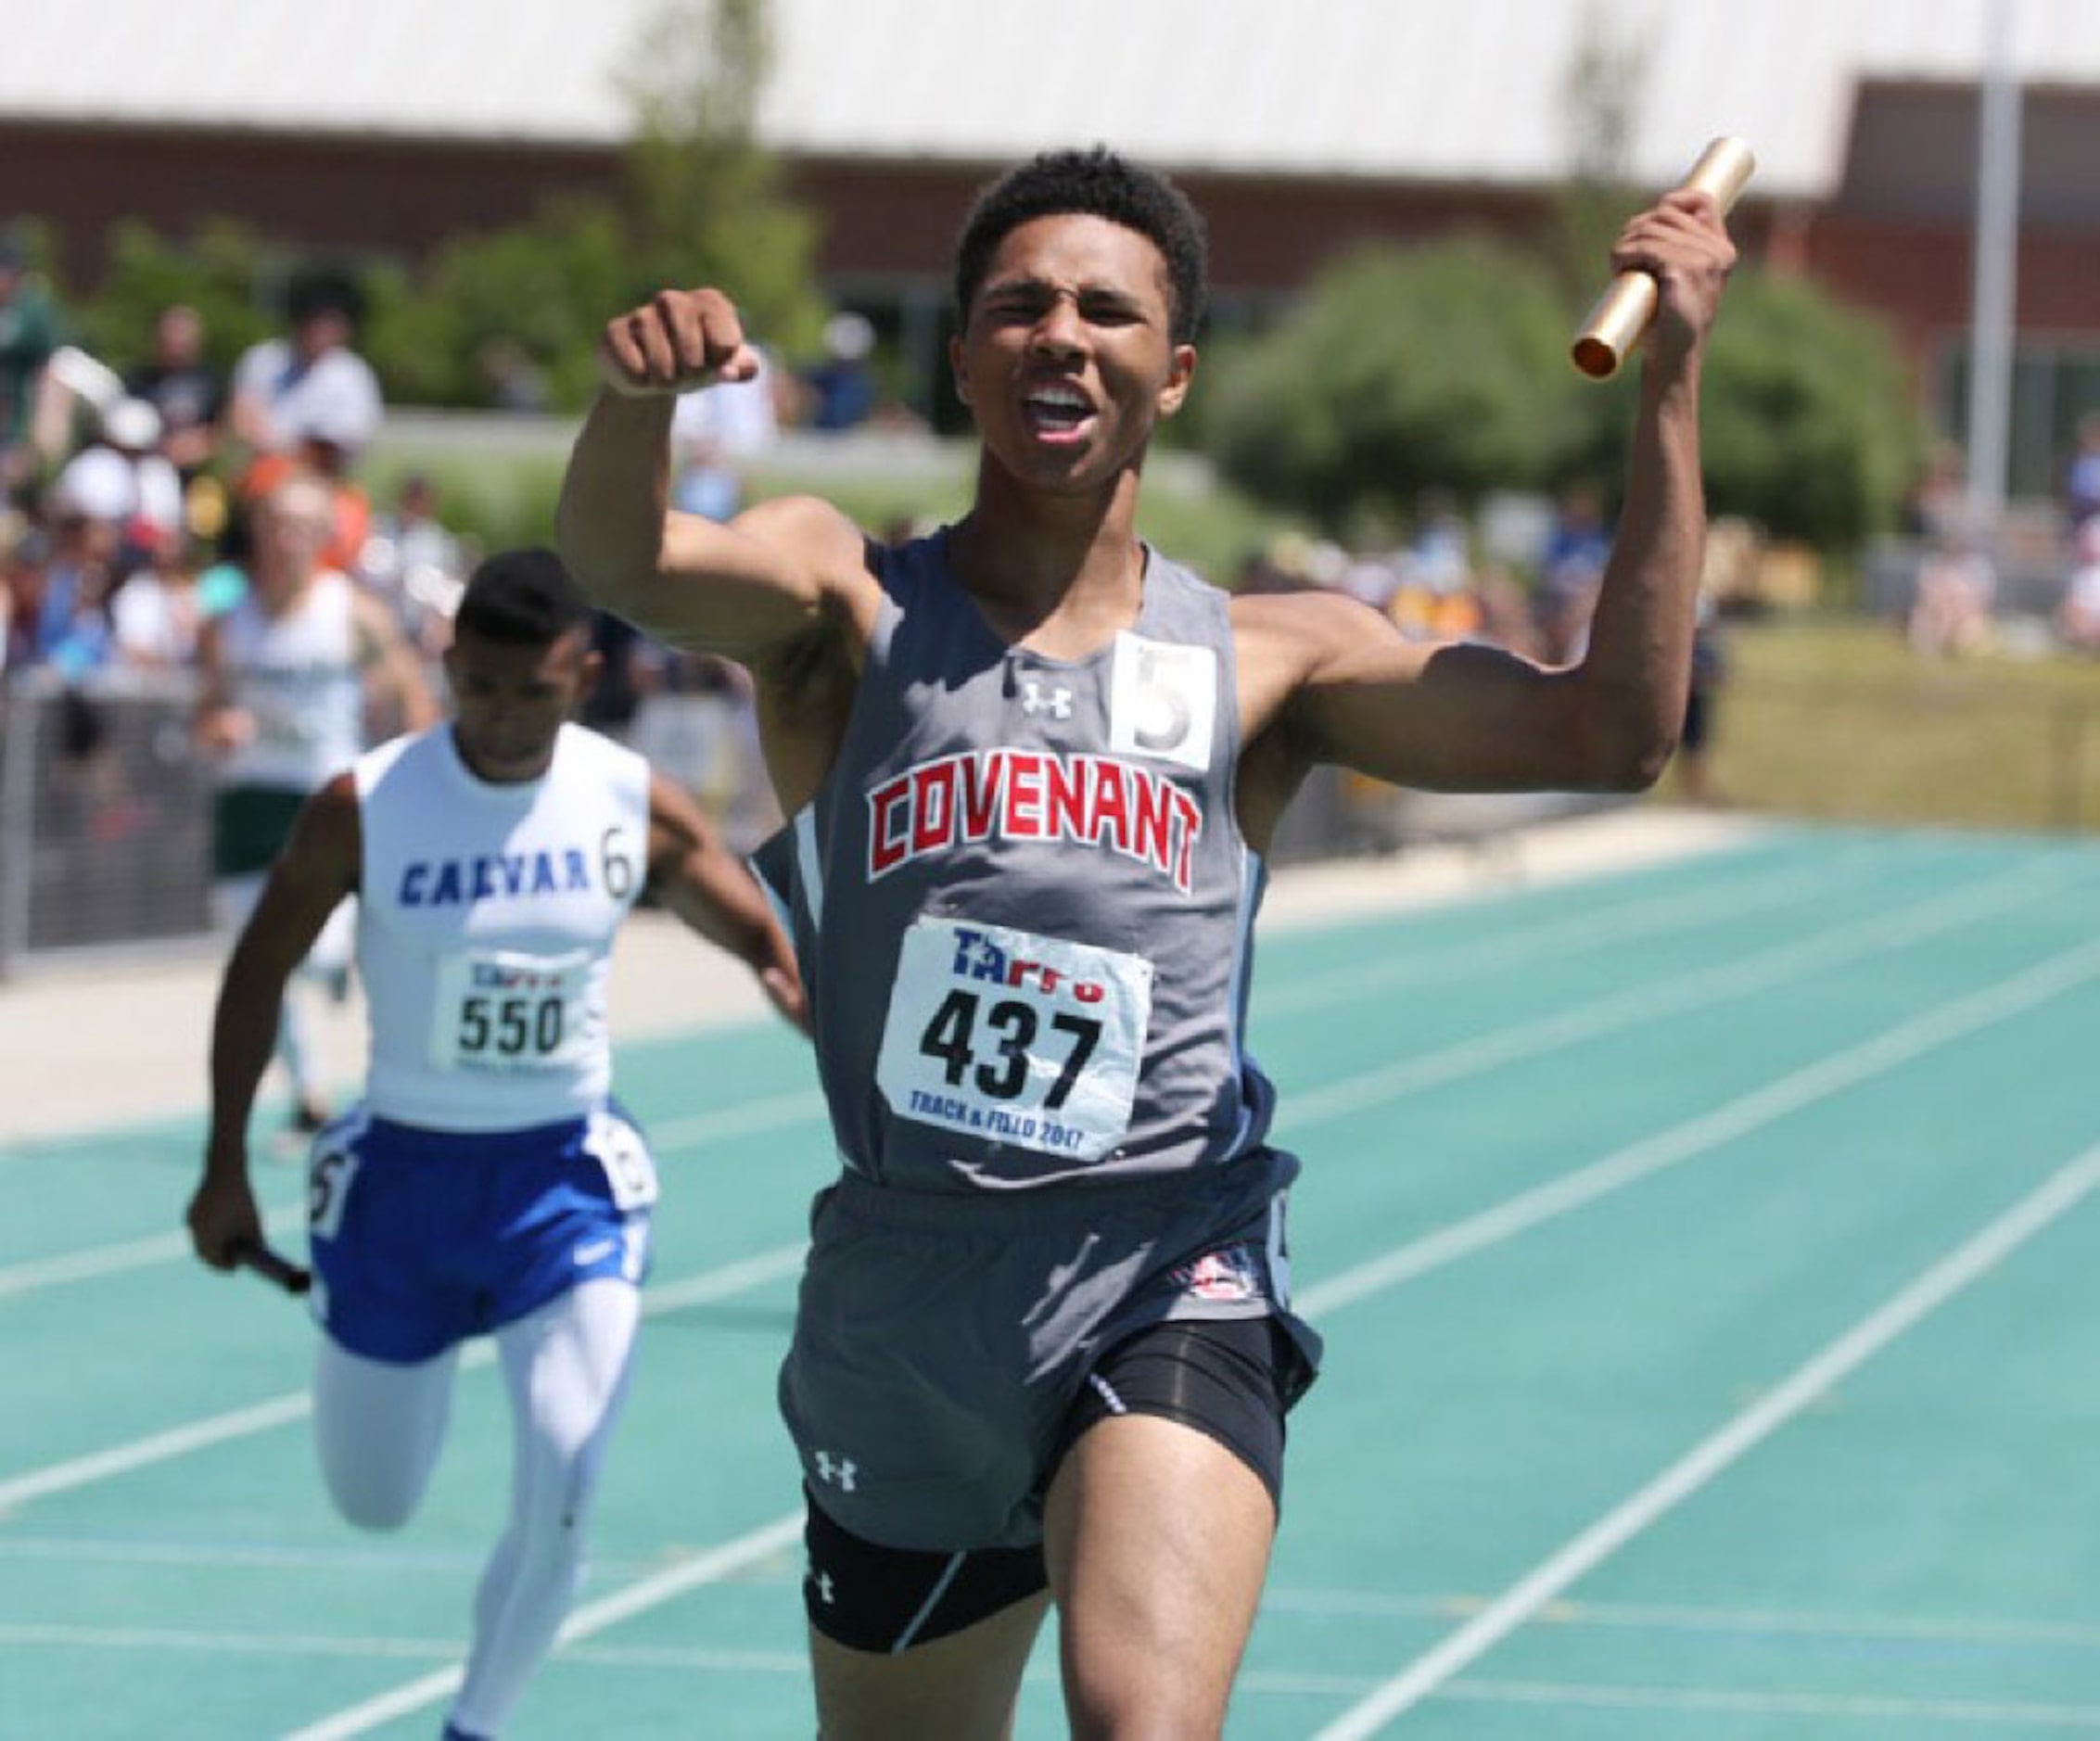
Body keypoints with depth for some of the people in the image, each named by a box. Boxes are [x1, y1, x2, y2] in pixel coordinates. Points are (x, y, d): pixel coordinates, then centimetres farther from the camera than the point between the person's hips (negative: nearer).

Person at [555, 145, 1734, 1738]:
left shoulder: (1270, 661, 7)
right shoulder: (844, 604, 4)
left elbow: (1613, 730, -1)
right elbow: (626, 565, -18)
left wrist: (1674, 377, -7)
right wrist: (635, 395, -42)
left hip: (1165, 1286, -2)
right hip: (902, 1300, 2)